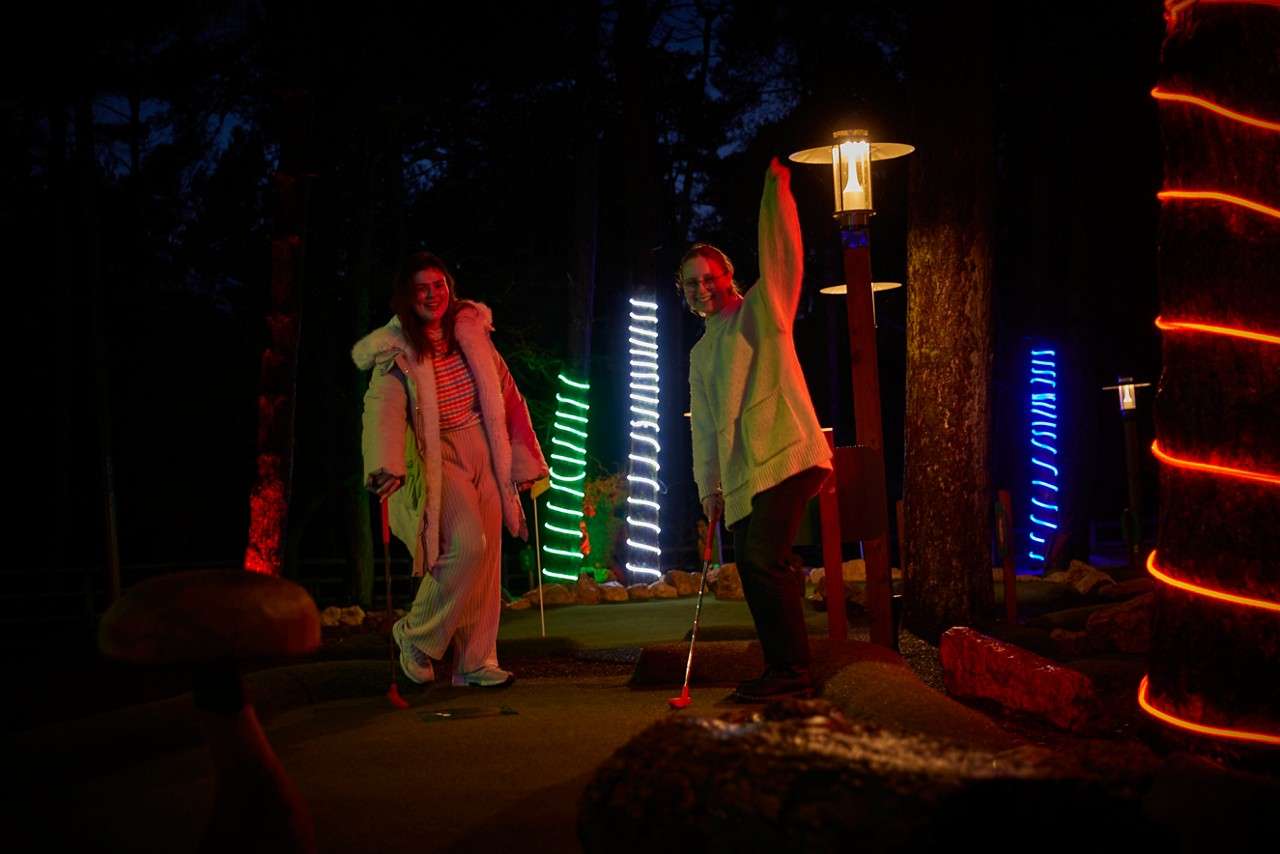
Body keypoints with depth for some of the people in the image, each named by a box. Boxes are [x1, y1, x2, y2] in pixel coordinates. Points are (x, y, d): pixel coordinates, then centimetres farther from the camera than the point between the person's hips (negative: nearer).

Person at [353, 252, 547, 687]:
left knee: (487, 559, 2)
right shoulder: (395, 350, -6)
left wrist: (524, 460, 8)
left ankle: (476, 662, 12)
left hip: (485, 454, 5)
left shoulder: (471, 330, 6)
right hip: (437, 458, -5)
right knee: (466, 544, -23)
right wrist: (386, 465, -40)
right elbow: (383, 409, -22)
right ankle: (417, 635, -2)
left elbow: (505, 394, 10)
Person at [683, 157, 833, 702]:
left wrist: (776, 190, -21)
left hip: (786, 454, -7)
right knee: (752, 566, 4)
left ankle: (794, 673, -13)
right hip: (741, 474, 8)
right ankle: (780, 671, 12)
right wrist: (709, 486, 15)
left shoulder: (762, 311, 6)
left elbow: (782, 257, -12)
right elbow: (704, 425, 22)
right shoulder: (700, 354, 23)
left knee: (766, 559, -18)